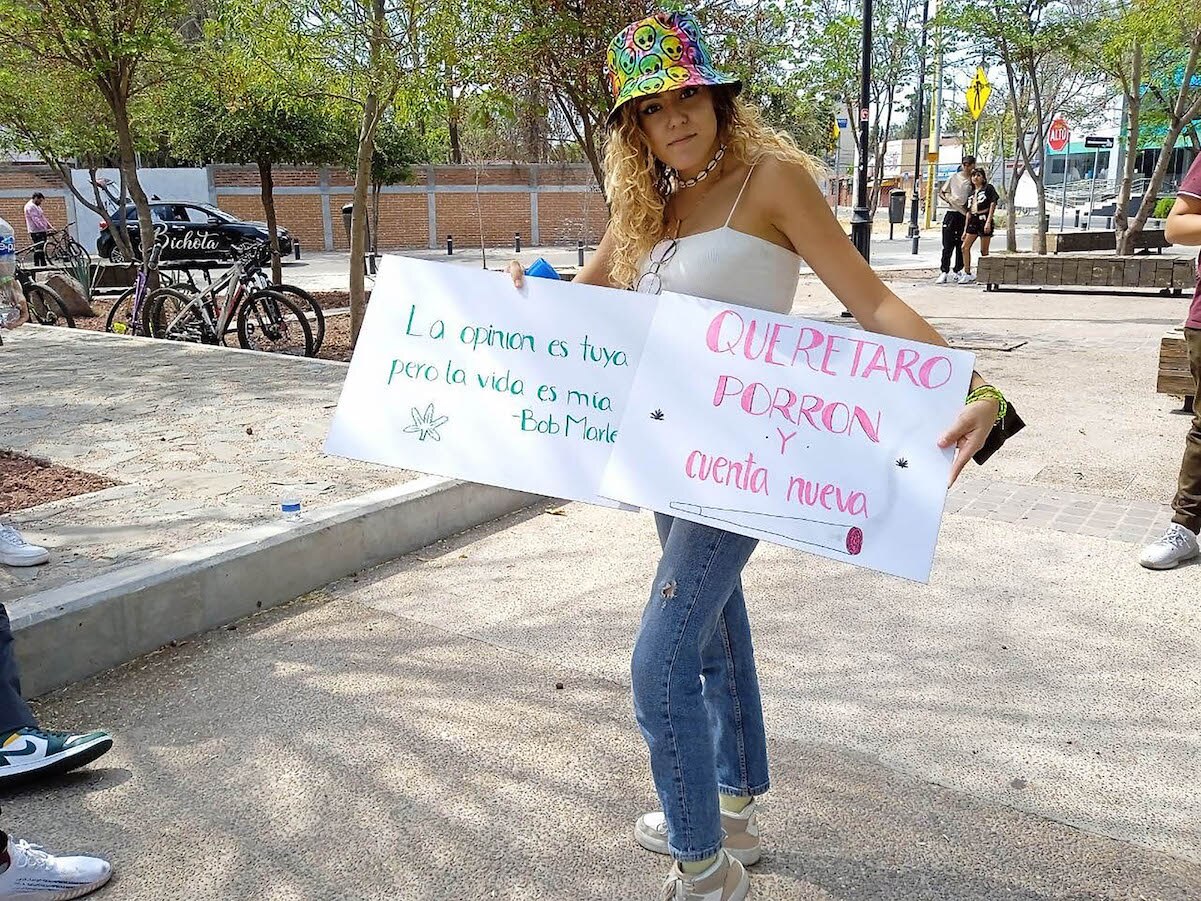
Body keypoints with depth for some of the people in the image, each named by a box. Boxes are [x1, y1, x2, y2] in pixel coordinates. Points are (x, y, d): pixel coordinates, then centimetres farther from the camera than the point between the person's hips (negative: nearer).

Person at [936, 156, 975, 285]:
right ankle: (944, 272, -4)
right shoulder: (954, 176, 5)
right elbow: (941, 192, 10)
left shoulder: (972, 181, 4)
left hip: (964, 215, 1)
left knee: (961, 245, 4)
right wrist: (948, 199, -8)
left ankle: (958, 271, 14)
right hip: (952, 213, -1)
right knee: (947, 245, -5)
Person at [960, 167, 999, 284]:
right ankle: (967, 274, 1)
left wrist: (988, 222, -16)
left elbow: (992, 205, -6)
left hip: (984, 219, -6)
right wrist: (965, 229, 15)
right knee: (965, 247, -5)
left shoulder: (988, 188, 2)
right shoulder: (971, 193, 18)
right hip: (973, 221, 6)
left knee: (984, 250, -2)